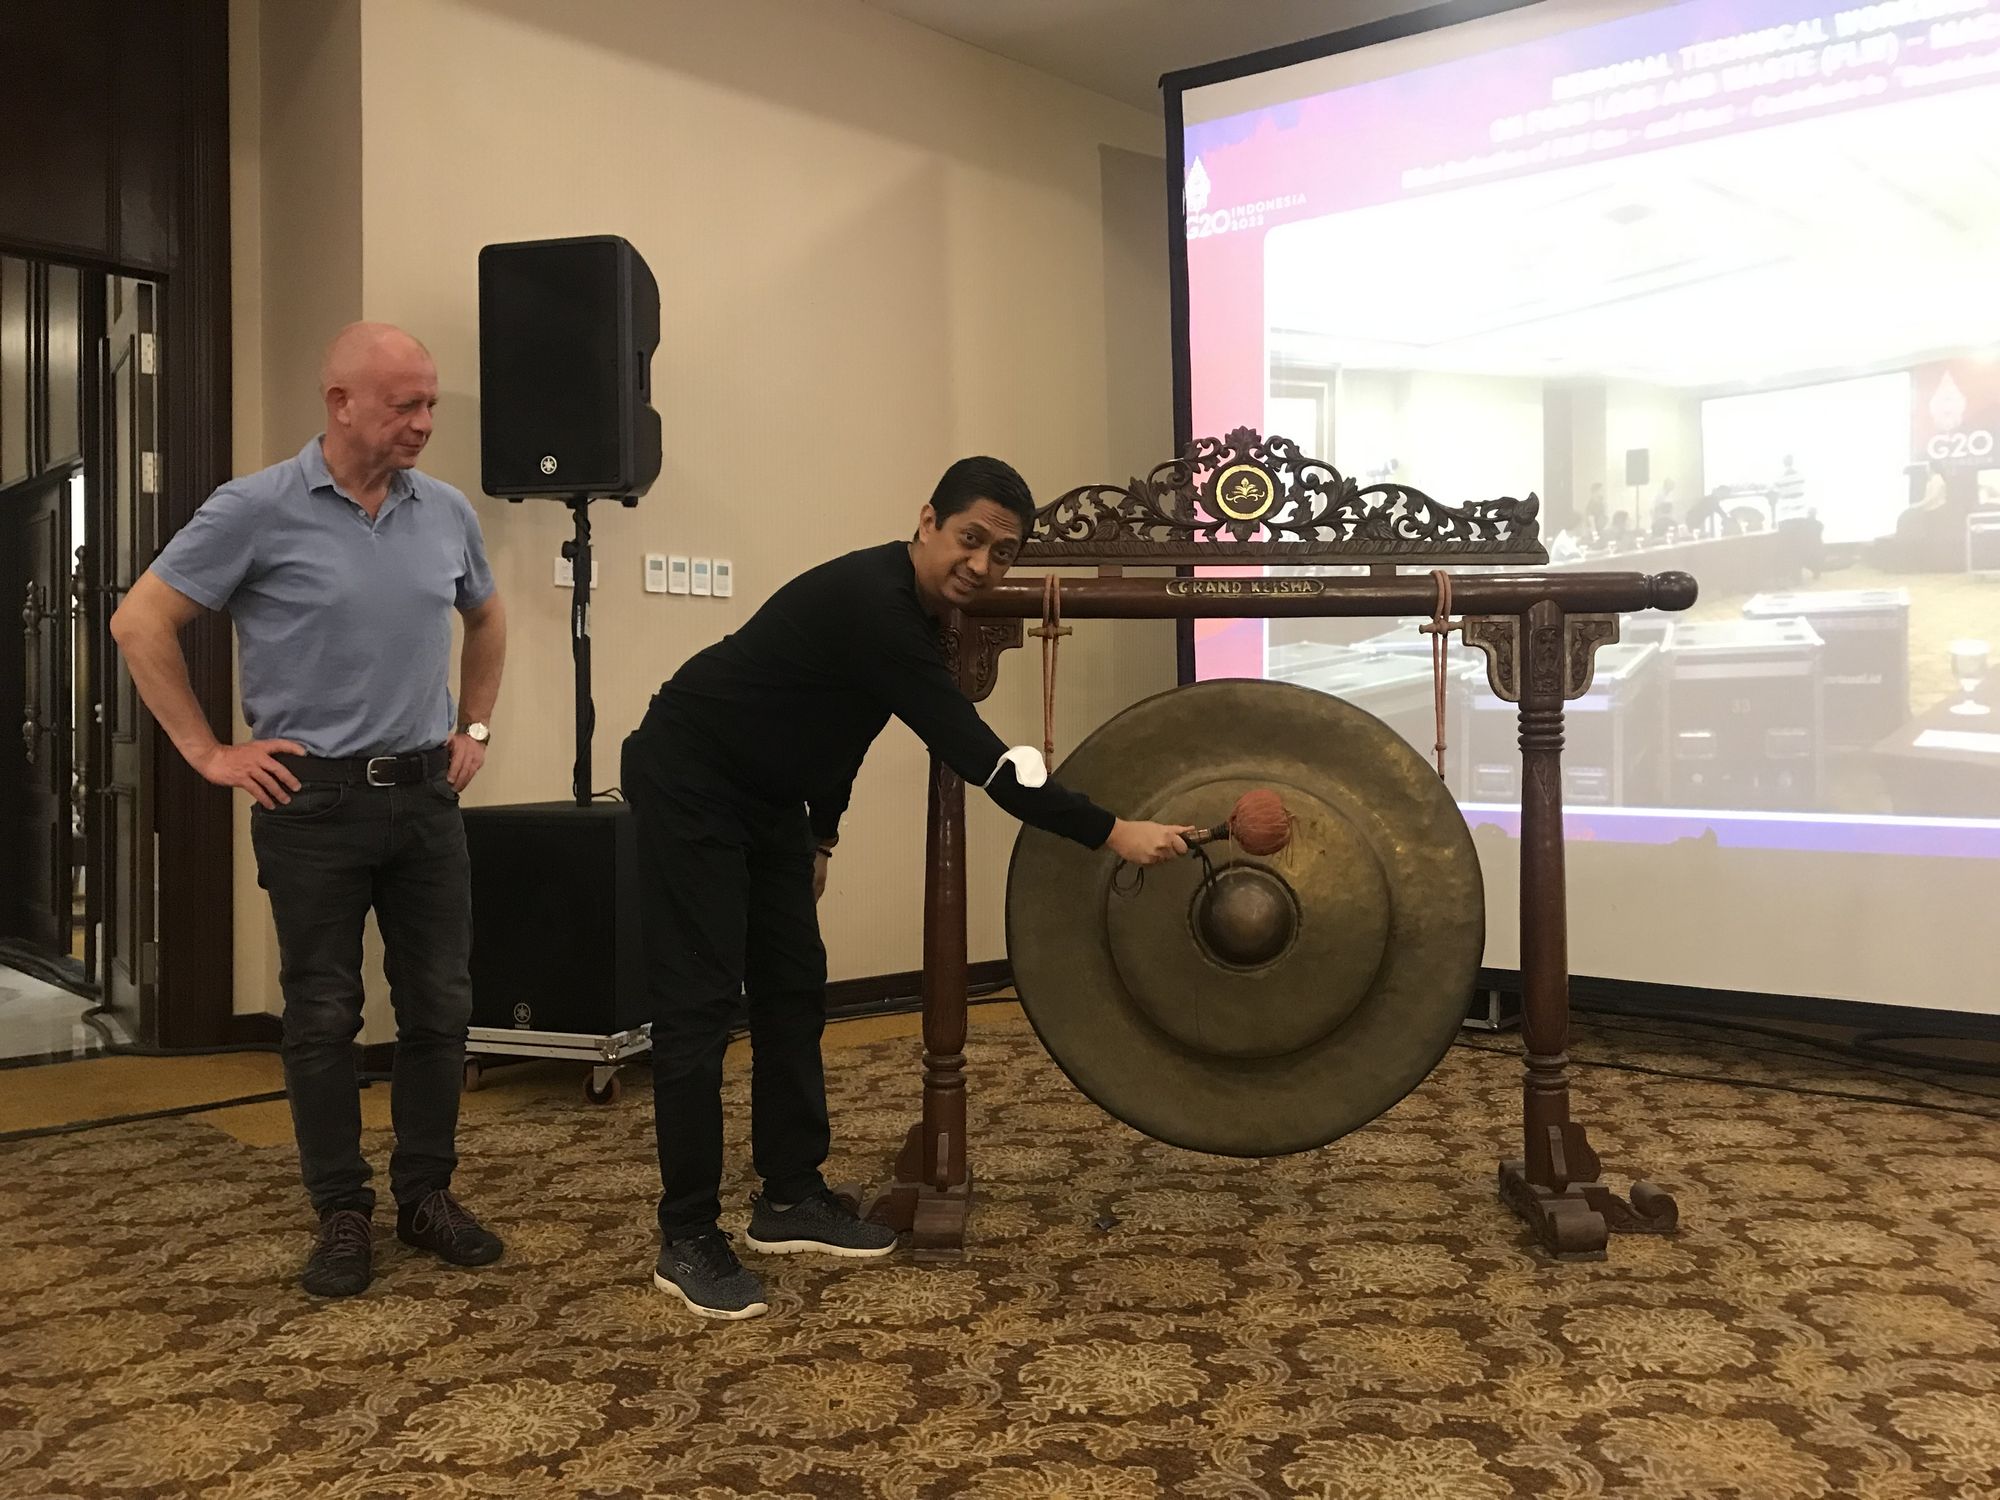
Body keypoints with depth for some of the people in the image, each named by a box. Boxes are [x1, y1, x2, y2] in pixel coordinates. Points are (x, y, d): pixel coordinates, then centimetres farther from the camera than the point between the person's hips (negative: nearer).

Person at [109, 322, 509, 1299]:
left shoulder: (447, 512, 5)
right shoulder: (258, 511, -8)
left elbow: (487, 621, 23)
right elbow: (141, 623, -4)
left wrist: (474, 727, 16)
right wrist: (208, 752, -5)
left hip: (426, 795, 4)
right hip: (313, 803, -4)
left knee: (440, 1007, 7)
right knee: (323, 1018, 4)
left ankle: (426, 1195, 22)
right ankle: (340, 1213, 18)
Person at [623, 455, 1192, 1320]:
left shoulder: (914, 609, 1)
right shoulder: (872, 603, -29)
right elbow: (974, 754, -32)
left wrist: (821, 833, 23)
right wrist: (1110, 834, -30)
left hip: (767, 796, 10)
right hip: (688, 786, -9)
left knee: (793, 990, 7)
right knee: (700, 1003, -9)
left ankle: (790, 1201, 17)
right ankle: (687, 1239, 0)